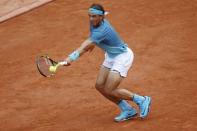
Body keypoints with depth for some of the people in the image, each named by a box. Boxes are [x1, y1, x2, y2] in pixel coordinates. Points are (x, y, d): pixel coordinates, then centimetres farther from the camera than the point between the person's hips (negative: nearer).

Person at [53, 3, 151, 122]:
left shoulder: (102, 31, -33)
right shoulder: (94, 23, -7)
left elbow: (85, 46, -46)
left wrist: (71, 58, -55)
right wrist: (92, 44, 30)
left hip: (123, 56, -9)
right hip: (111, 56, 9)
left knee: (110, 90, -13)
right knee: (100, 86, 1)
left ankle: (142, 100, 6)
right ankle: (128, 110, 12)